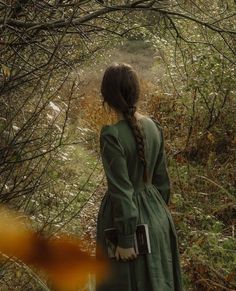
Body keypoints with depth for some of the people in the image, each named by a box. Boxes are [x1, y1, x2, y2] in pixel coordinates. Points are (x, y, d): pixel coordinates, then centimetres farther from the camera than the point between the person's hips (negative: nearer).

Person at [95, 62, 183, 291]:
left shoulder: (112, 135, -23)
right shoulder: (154, 127, -3)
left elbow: (121, 189, -21)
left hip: (127, 217, -6)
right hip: (155, 213, 6)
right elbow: (161, 177, 6)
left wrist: (125, 239, -16)